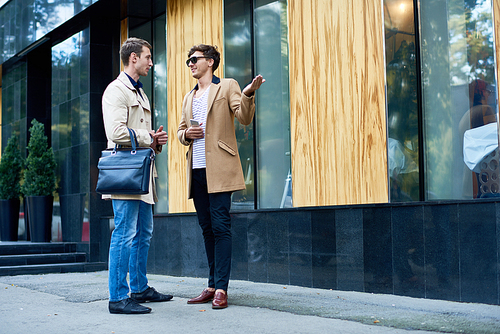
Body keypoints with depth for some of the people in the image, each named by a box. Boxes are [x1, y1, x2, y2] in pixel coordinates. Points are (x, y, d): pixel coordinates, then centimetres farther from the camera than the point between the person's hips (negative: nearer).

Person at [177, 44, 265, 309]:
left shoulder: (227, 86, 5)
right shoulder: (188, 98, 23)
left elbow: (244, 118, -7)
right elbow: (180, 130, 26)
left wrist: (249, 94, -25)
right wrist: (186, 134, 3)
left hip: (218, 169, -6)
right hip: (196, 170, 6)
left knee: (220, 226, -9)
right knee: (207, 228, 9)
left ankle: (221, 288, -7)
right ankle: (212, 285, 15)